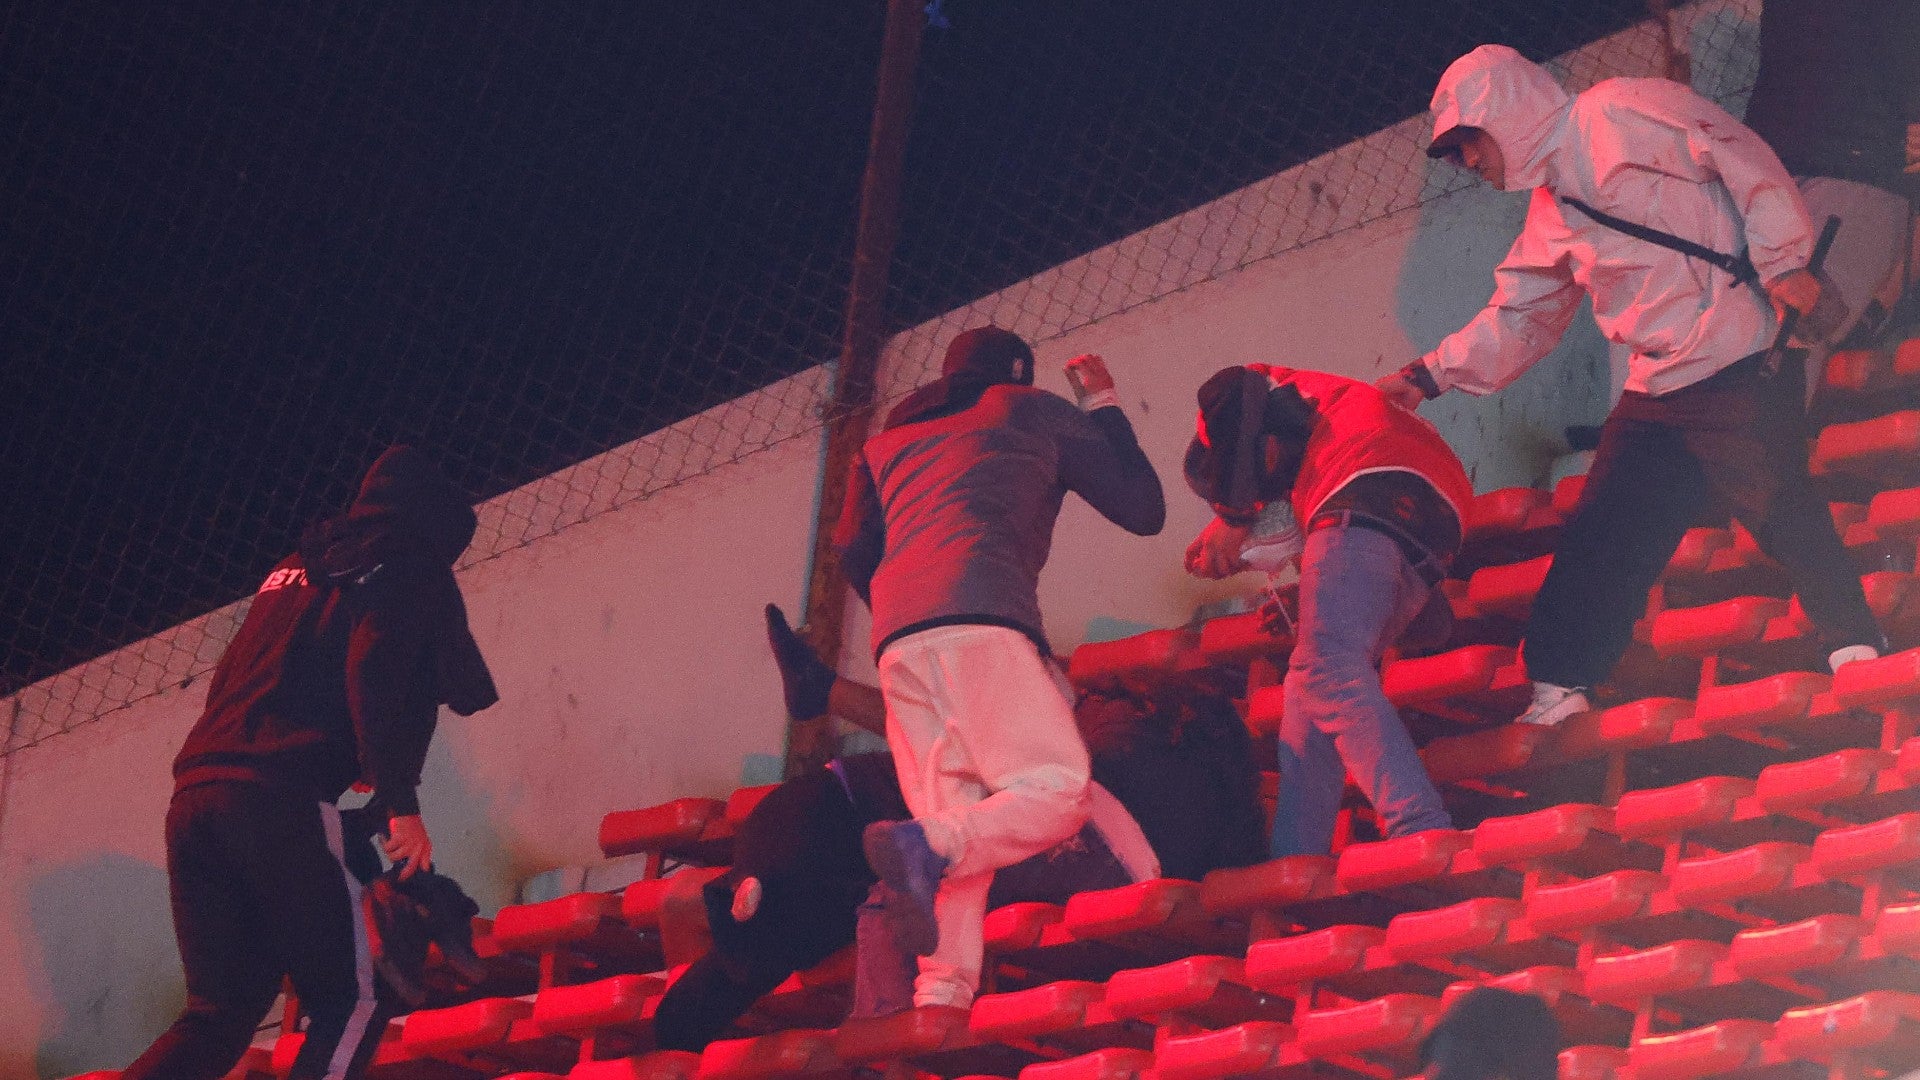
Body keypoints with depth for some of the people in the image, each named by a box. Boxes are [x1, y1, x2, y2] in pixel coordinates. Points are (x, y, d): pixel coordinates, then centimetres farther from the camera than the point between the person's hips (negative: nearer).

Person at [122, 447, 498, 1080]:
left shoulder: (292, 572, 30)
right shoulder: (410, 568, 8)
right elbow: (374, 676, -9)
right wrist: (400, 804, -13)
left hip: (196, 791, 7)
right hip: (286, 801, -7)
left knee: (221, 1012, 10)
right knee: (353, 1005, -3)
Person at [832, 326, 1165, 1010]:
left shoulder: (890, 437, 33)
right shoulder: (1033, 412, 22)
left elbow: (853, 549, 23)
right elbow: (1143, 511, 24)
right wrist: (1103, 406, 37)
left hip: (898, 642, 5)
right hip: (982, 621, -5)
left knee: (958, 839, 2)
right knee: (1055, 791, -12)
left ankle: (941, 993, -19)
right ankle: (923, 846, -40)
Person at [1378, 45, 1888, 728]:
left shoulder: (1621, 115, -7)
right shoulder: (1551, 215, 19)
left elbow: (1745, 163, -11)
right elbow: (1516, 319, 24)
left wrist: (1782, 260, -16)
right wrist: (1430, 376, 15)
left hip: (1739, 367, -8)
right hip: (1656, 392, 8)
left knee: (1784, 511, -7)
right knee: (1599, 543, 5)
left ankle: (1858, 656, 5)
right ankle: (1557, 692, 8)